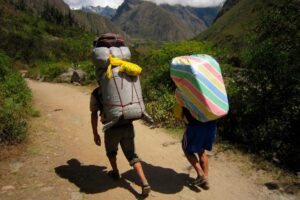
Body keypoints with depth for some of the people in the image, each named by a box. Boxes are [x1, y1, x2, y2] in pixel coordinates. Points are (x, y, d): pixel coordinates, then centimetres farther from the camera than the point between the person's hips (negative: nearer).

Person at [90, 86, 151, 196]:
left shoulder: (96, 93, 9)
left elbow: (94, 114, 3)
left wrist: (95, 133, 8)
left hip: (112, 128, -2)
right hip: (128, 126, 3)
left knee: (111, 150, 29)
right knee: (131, 155, 13)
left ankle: (115, 172, 43)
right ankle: (144, 183, -1)